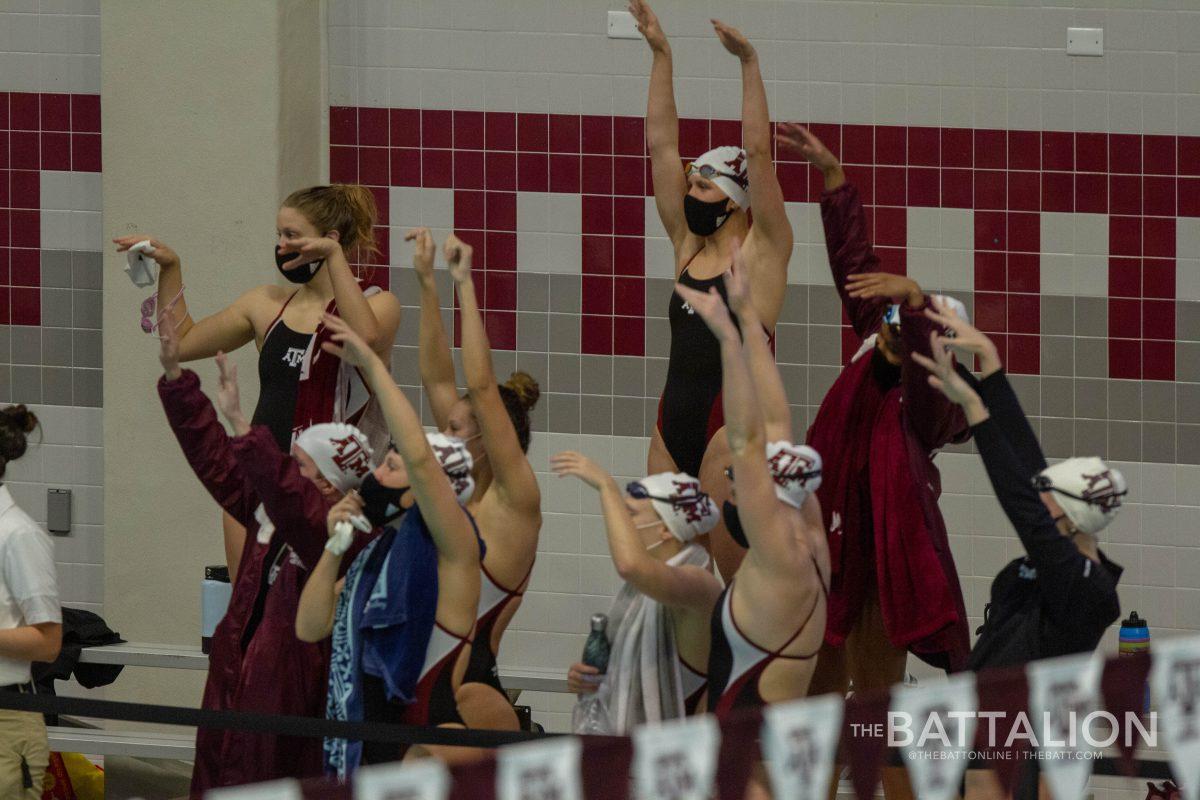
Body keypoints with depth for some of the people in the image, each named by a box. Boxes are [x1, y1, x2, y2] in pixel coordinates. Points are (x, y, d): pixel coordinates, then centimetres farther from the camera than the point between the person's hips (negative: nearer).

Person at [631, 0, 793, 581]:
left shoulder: (762, 251, 0)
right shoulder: (687, 245, 15)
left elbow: (758, 151, -9)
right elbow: (661, 142, 14)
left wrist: (750, 64, -13)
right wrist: (660, 55, 10)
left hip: (733, 424, -6)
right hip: (674, 422, 6)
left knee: (743, 575, -7)